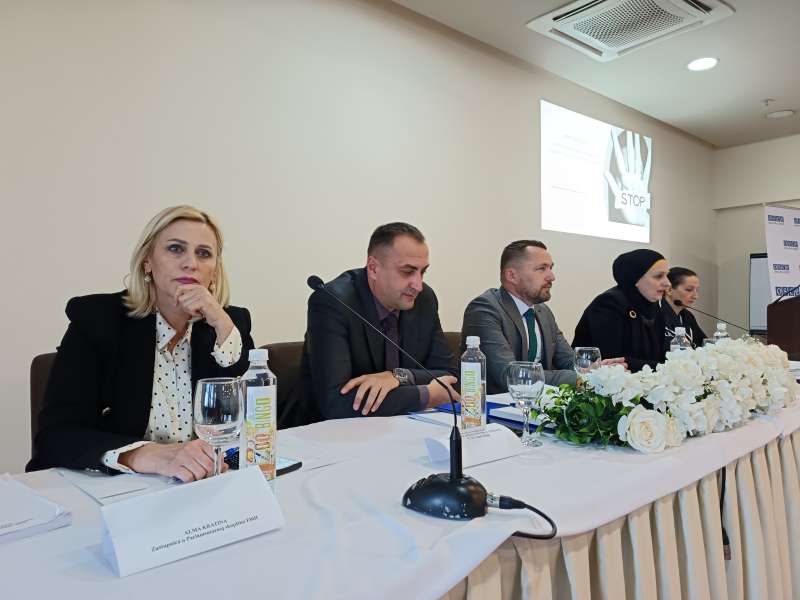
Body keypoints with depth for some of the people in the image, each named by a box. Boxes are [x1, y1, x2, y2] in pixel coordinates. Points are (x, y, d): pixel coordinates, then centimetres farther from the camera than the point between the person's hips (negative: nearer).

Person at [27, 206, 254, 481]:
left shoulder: (232, 321, 0)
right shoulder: (97, 318, -5)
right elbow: (54, 435, -13)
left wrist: (223, 326, -17)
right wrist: (147, 455, -30)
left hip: (203, 491, 2)